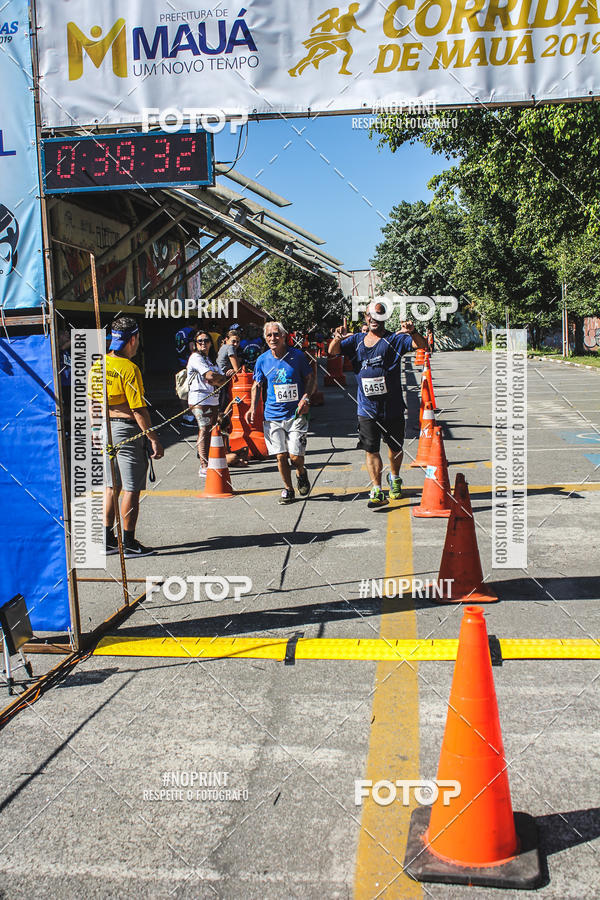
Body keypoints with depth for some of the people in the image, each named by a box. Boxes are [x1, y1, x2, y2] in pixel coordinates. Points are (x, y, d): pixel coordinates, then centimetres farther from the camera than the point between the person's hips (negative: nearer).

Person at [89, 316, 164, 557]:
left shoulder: (97, 365, 6)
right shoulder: (129, 368, -17)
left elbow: (92, 401, 13)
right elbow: (139, 410, -19)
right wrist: (154, 439, -14)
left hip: (106, 429, 8)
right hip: (127, 430, -8)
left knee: (111, 487, 16)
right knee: (131, 489, 0)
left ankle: (107, 540, 21)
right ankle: (128, 544, 6)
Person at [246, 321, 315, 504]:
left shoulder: (297, 355, -2)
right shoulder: (262, 360, 4)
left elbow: (310, 378, 6)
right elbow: (257, 385, 14)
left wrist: (306, 397, -10)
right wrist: (253, 407, 2)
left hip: (296, 414, -2)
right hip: (273, 415, 2)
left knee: (295, 456, -8)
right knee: (281, 456, 1)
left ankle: (301, 473, 27)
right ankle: (288, 489, 20)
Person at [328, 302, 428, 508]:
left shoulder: (394, 340, -2)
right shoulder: (357, 340, 9)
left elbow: (422, 344, -12)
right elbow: (333, 351, 4)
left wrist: (412, 332, -33)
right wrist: (337, 339, -19)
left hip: (392, 408, -1)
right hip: (367, 408, 2)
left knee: (395, 447, 14)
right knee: (371, 450, -1)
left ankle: (394, 478, 40)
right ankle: (377, 491, 6)